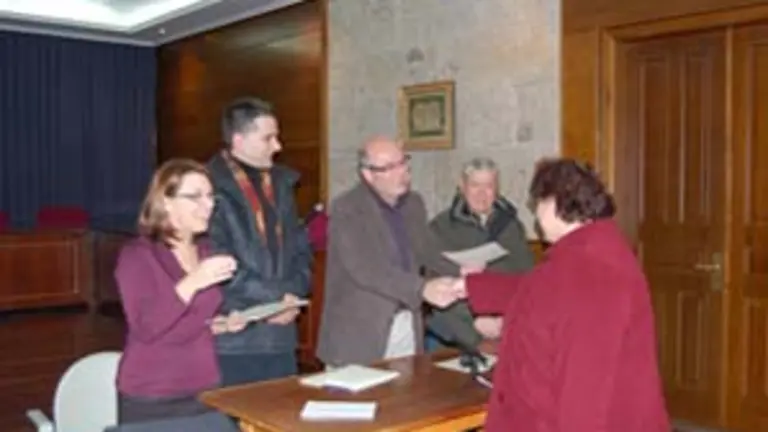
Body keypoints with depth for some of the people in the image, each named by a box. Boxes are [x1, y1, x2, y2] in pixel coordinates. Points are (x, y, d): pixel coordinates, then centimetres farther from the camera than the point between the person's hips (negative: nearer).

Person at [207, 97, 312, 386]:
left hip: (280, 337, 7)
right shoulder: (212, 188, -10)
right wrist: (274, 295, -12)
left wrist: (293, 293, -3)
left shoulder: (281, 182, 13)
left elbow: (300, 248, 15)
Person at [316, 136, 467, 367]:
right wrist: (422, 288, -37)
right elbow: (365, 269, -26)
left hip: (407, 325, 6)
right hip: (358, 331, -5)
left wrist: (461, 272, -1)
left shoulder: (413, 203, 7)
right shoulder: (346, 209, -15)